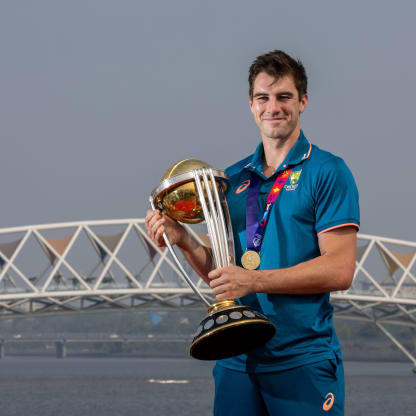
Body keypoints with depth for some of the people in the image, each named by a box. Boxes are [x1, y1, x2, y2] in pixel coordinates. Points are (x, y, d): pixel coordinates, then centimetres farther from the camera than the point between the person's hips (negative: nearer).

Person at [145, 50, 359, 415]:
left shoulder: (327, 172, -4)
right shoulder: (232, 178, 13)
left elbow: (340, 270, -13)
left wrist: (252, 280, -18)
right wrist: (183, 240, -2)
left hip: (303, 361, -4)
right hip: (237, 357, 4)